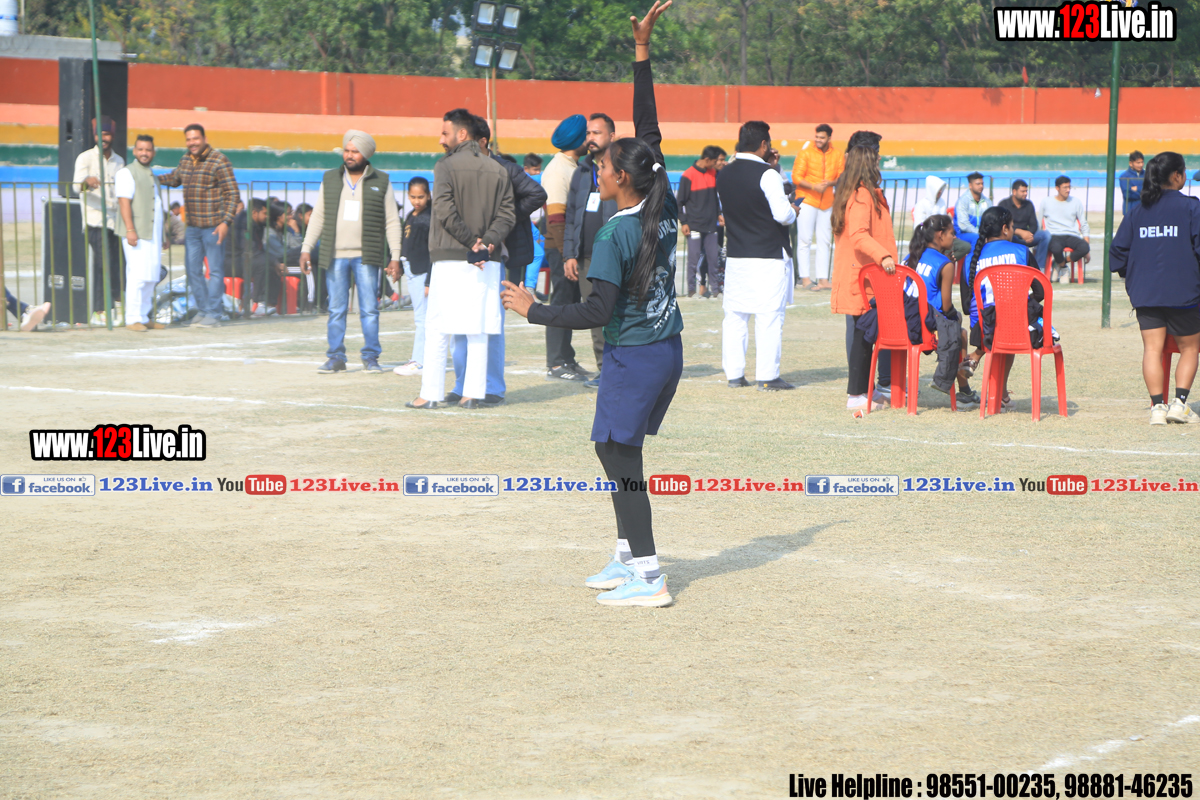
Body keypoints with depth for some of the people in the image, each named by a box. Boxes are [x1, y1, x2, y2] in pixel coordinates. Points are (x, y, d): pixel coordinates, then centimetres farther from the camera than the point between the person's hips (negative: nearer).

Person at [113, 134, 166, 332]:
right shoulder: (127, 173, -4)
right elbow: (124, 201, -14)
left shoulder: (151, 176, 22)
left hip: (153, 234, 8)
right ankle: (133, 319, -12)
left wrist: (162, 237, 24)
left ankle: (145, 317, 11)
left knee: (151, 279, 7)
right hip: (137, 234, -8)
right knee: (137, 277, -12)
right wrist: (130, 230, -23)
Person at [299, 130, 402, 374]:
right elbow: (317, 216, 15)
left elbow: (392, 221, 5)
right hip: (335, 255, 2)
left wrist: (395, 255, -1)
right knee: (336, 309, 3)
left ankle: (371, 357, 5)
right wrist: (306, 248, 8)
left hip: (366, 257, -2)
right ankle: (335, 357, 9)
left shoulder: (381, 182, 5)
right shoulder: (330, 180, 12)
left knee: (369, 309, -3)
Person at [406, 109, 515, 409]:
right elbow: (507, 215, 3)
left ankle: (431, 393, 0)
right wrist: (487, 242, -6)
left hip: (450, 260, -4)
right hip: (487, 262, 4)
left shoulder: (446, 167, -5)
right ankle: (474, 393, 4)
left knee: (437, 329, 2)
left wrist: (471, 242, -9)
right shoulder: (498, 170, 9)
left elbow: (446, 211, -14)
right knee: (478, 331, 7)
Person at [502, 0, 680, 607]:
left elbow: (598, 311, -21)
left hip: (633, 356, -8)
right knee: (613, 447, 19)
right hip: (667, 350, 8)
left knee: (621, 455, -4)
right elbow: (650, 131, 10)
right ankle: (628, 555, 26)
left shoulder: (613, 237, -19)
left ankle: (648, 577, -7)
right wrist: (641, 51, 13)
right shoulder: (664, 208, 1)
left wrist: (535, 311, -11)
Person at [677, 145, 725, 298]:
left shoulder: (714, 173, 11)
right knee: (694, 258, -4)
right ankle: (691, 289, 4)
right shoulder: (688, 175, -7)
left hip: (710, 225, 5)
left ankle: (715, 288, 8)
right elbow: (680, 201, -3)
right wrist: (683, 222, -7)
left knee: (714, 257, 2)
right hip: (694, 226, -5)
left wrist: (718, 213, 13)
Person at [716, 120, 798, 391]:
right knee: (769, 316, -2)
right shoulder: (768, 174, -14)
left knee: (734, 315, 10)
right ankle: (767, 376, -2)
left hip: (735, 256, 6)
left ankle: (734, 374, 11)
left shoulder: (723, 175, 6)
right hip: (768, 257, -6)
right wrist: (793, 212, 6)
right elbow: (782, 214, -19)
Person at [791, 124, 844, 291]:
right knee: (804, 240, -4)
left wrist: (830, 183, -16)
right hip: (807, 200, -4)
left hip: (827, 201, 4)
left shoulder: (838, 155, 7)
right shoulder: (805, 152, -3)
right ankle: (805, 278, -2)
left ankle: (823, 279, 8)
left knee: (825, 242, 5)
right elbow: (796, 177, -6)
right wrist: (813, 186, -20)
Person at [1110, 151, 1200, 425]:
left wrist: (1131, 276, 24)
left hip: (1145, 293, 3)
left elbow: (1118, 251, 8)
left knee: (1152, 348, 4)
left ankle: (1157, 406, -2)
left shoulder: (1137, 211, 7)